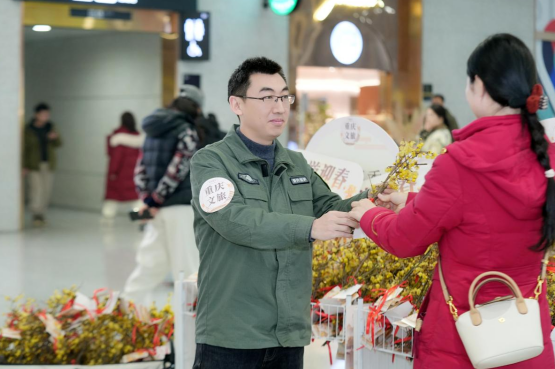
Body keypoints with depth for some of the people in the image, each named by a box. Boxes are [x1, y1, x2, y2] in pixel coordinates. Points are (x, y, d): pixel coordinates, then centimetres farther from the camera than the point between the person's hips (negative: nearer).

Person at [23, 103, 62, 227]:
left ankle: (41, 213, 15)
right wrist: (24, 166, -7)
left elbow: (58, 145, 6)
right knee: (36, 188, -13)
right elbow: (24, 148, -3)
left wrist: (55, 138, -16)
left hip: (49, 164, 4)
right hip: (35, 165, -4)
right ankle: (36, 215, -10)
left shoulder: (50, 127, 5)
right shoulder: (29, 129, -5)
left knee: (47, 190, 4)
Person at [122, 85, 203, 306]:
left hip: (159, 209, 7)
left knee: (151, 261, 15)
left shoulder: (154, 130, 13)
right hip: (180, 208, -7)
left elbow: (140, 169, 10)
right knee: (186, 265, -3)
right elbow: (176, 171, -16)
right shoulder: (187, 132, -10)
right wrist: (154, 201, -8)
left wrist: (147, 199, 3)